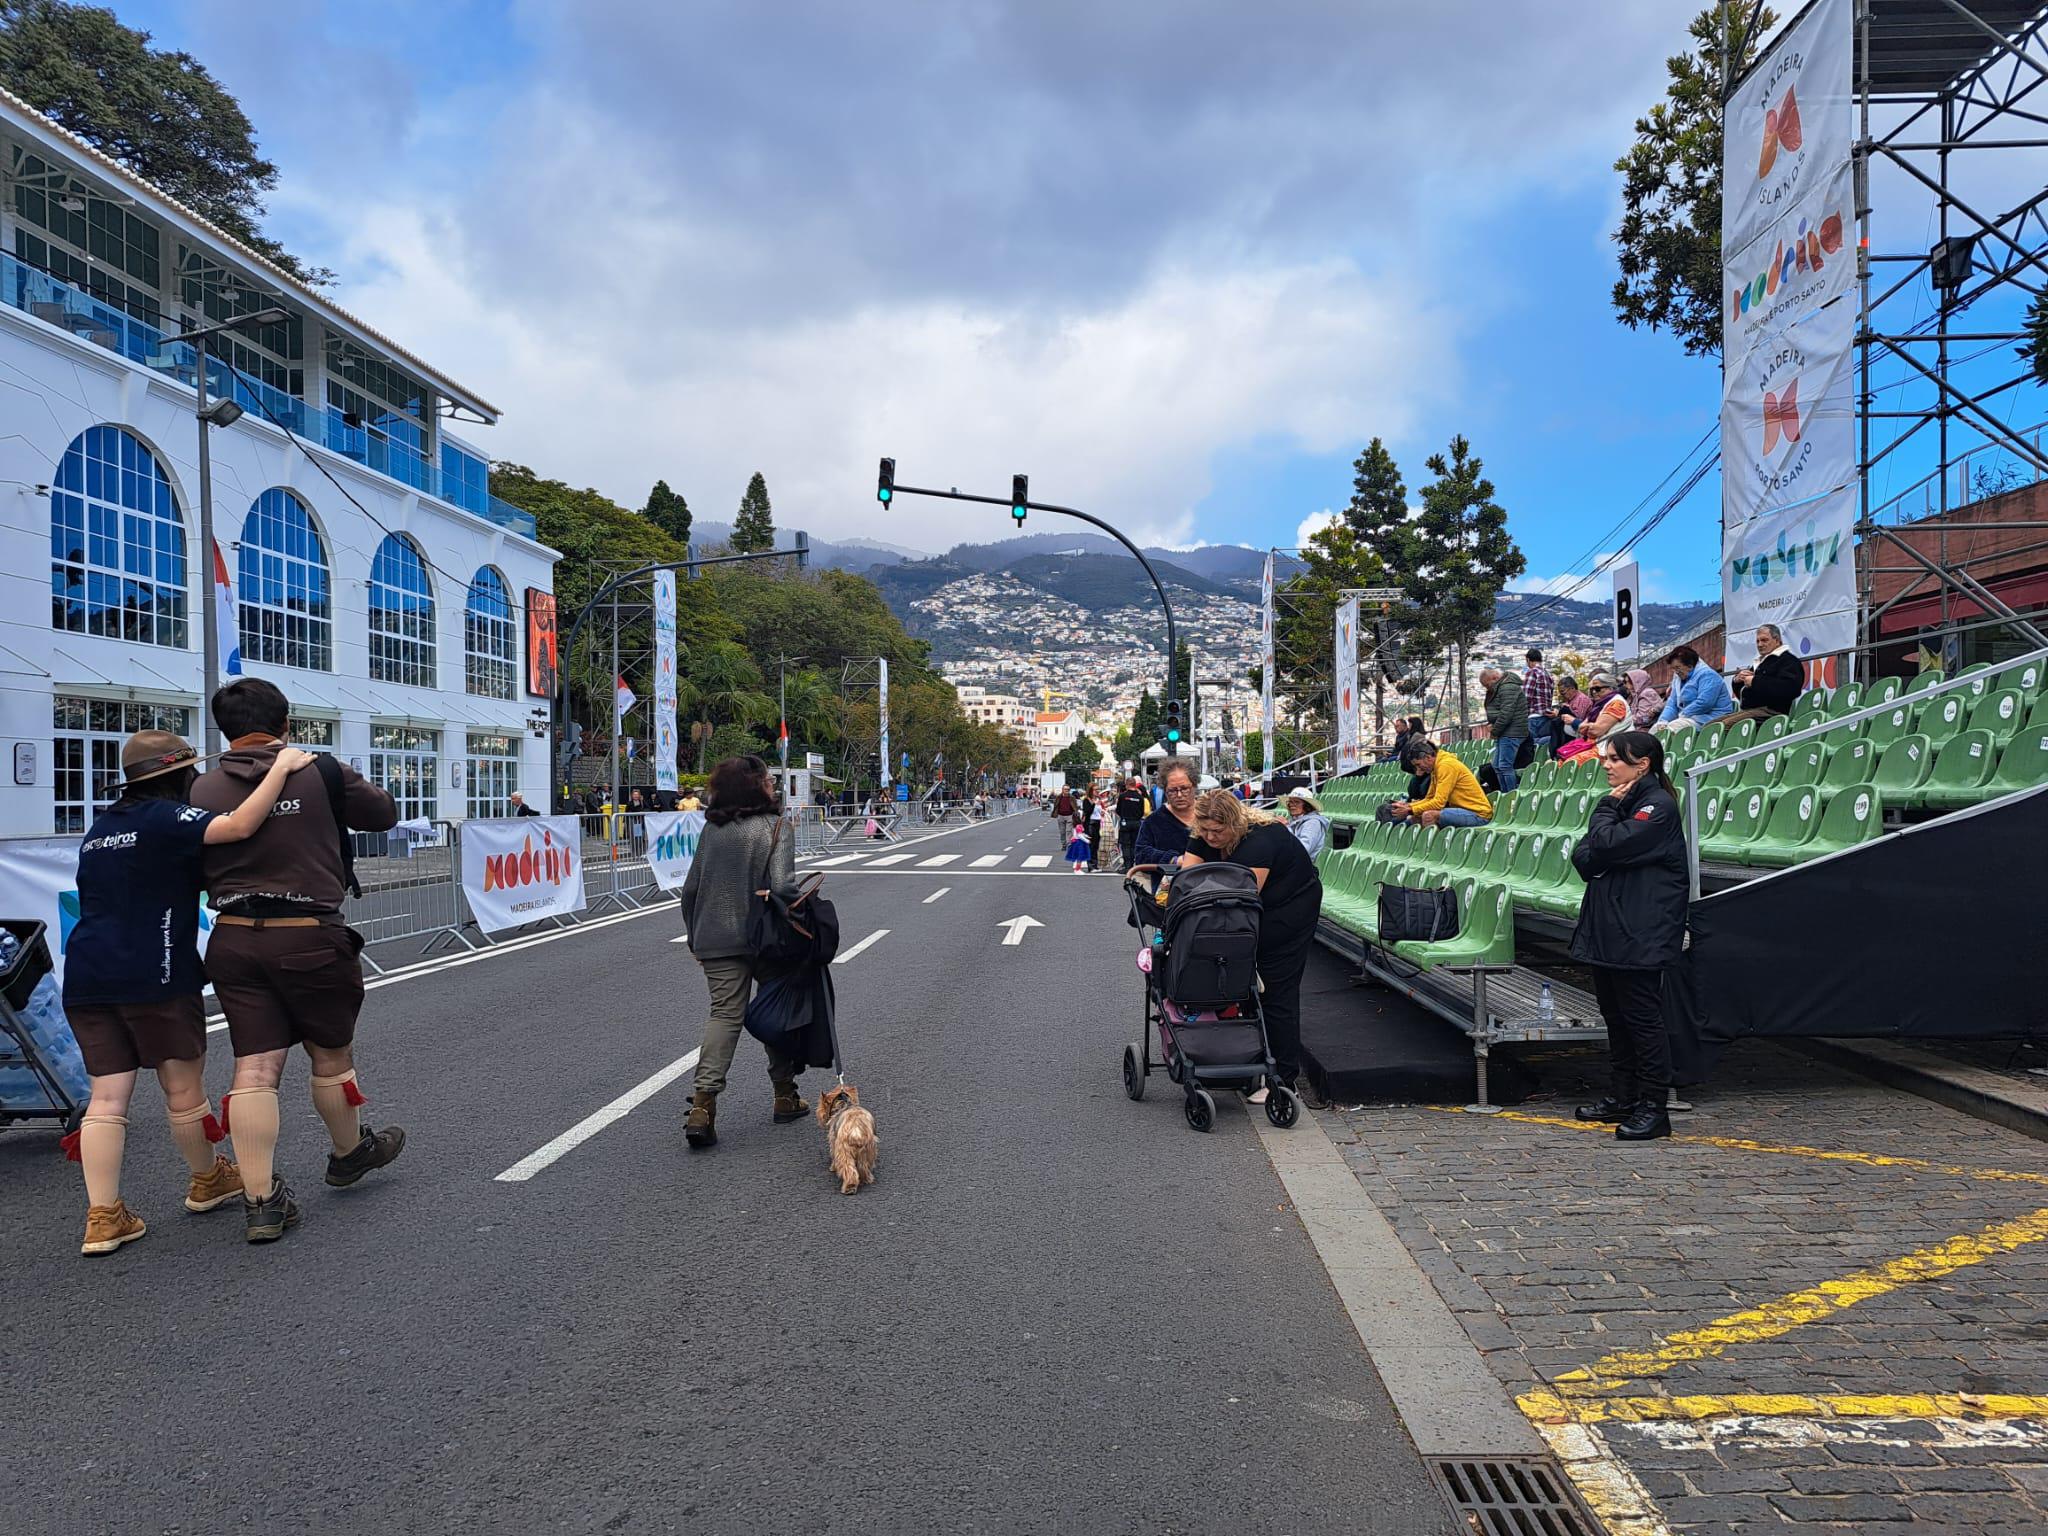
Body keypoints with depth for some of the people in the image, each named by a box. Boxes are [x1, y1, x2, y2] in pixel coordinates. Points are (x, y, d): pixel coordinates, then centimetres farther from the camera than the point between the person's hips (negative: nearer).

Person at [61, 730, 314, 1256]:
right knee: (184, 1087, 10)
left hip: (87, 978, 7)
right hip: (154, 976, -7)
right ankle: (207, 1181, 28)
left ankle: (103, 1217, 2)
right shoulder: (164, 818, -9)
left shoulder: (101, 827, 18)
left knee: (107, 1096, 6)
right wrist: (282, 767, -19)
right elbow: (239, 827, -25)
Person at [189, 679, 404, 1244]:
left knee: (254, 1069, 5)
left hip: (233, 940, 3)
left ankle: (260, 1201, 5)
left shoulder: (203, 791, 2)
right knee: (331, 1055, 17)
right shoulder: (323, 773, -5)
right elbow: (384, 814, 8)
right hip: (309, 939, -2)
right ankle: (350, 1152, 38)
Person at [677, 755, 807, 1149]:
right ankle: (785, 1097, 25)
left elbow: (691, 888, 9)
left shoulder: (711, 829, 6)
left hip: (716, 940, 4)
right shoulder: (774, 828, -10)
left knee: (724, 1014, 4)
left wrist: (695, 937, 18)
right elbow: (781, 887, -22)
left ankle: (703, 1105, -12)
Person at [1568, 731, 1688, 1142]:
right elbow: (1582, 858, 9)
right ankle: (1624, 1096, 24)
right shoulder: (1620, 803, 17)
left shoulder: (1658, 806, -10)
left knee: (1642, 1016, -5)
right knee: (1615, 1013, 14)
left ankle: (1653, 1107, 2)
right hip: (1608, 930, 9)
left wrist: (1606, 810, -6)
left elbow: (1608, 846, -22)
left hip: (1641, 934, -9)